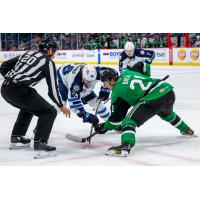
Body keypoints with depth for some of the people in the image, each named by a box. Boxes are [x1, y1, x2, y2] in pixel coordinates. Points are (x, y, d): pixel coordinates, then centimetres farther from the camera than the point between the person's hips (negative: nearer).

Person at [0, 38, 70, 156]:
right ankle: (40, 142, -4)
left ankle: (17, 138, 34)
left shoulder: (27, 54, 22)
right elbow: (52, 88, 2)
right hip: (20, 91, -8)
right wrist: (61, 106, 13)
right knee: (49, 112, 4)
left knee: (28, 108, 34)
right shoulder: (48, 62, 3)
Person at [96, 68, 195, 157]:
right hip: (169, 92, 9)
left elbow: (117, 116, 2)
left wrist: (105, 127, 14)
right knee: (167, 113, 41)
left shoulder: (117, 91, 1)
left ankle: (126, 145, -30)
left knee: (129, 120, -6)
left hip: (154, 99, -9)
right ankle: (186, 130, 60)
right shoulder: (126, 73, 18)